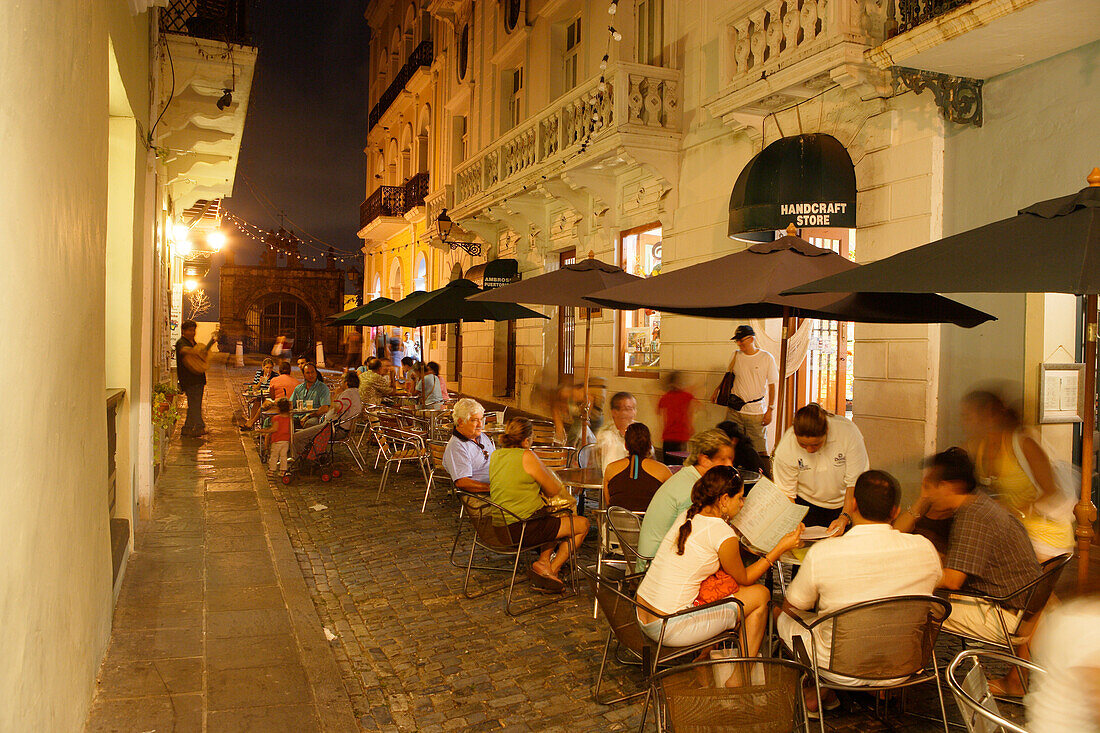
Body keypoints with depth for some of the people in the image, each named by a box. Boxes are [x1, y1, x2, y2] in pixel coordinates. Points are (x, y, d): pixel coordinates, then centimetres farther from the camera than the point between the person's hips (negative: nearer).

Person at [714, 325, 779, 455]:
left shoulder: (767, 358, -2)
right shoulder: (736, 356, 6)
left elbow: (772, 386, 1)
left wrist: (769, 410, -4)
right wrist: (718, 389, 5)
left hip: (756, 412, -3)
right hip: (734, 411, 3)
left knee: (759, 449, -3)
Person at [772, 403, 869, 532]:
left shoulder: (848, 432, -25)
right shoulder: (785, 448, -22)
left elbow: (856, 483, -18)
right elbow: (786, 494, -14)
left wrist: (844, 517, -28)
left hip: (844, 504, 1)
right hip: (807, 504, 0)